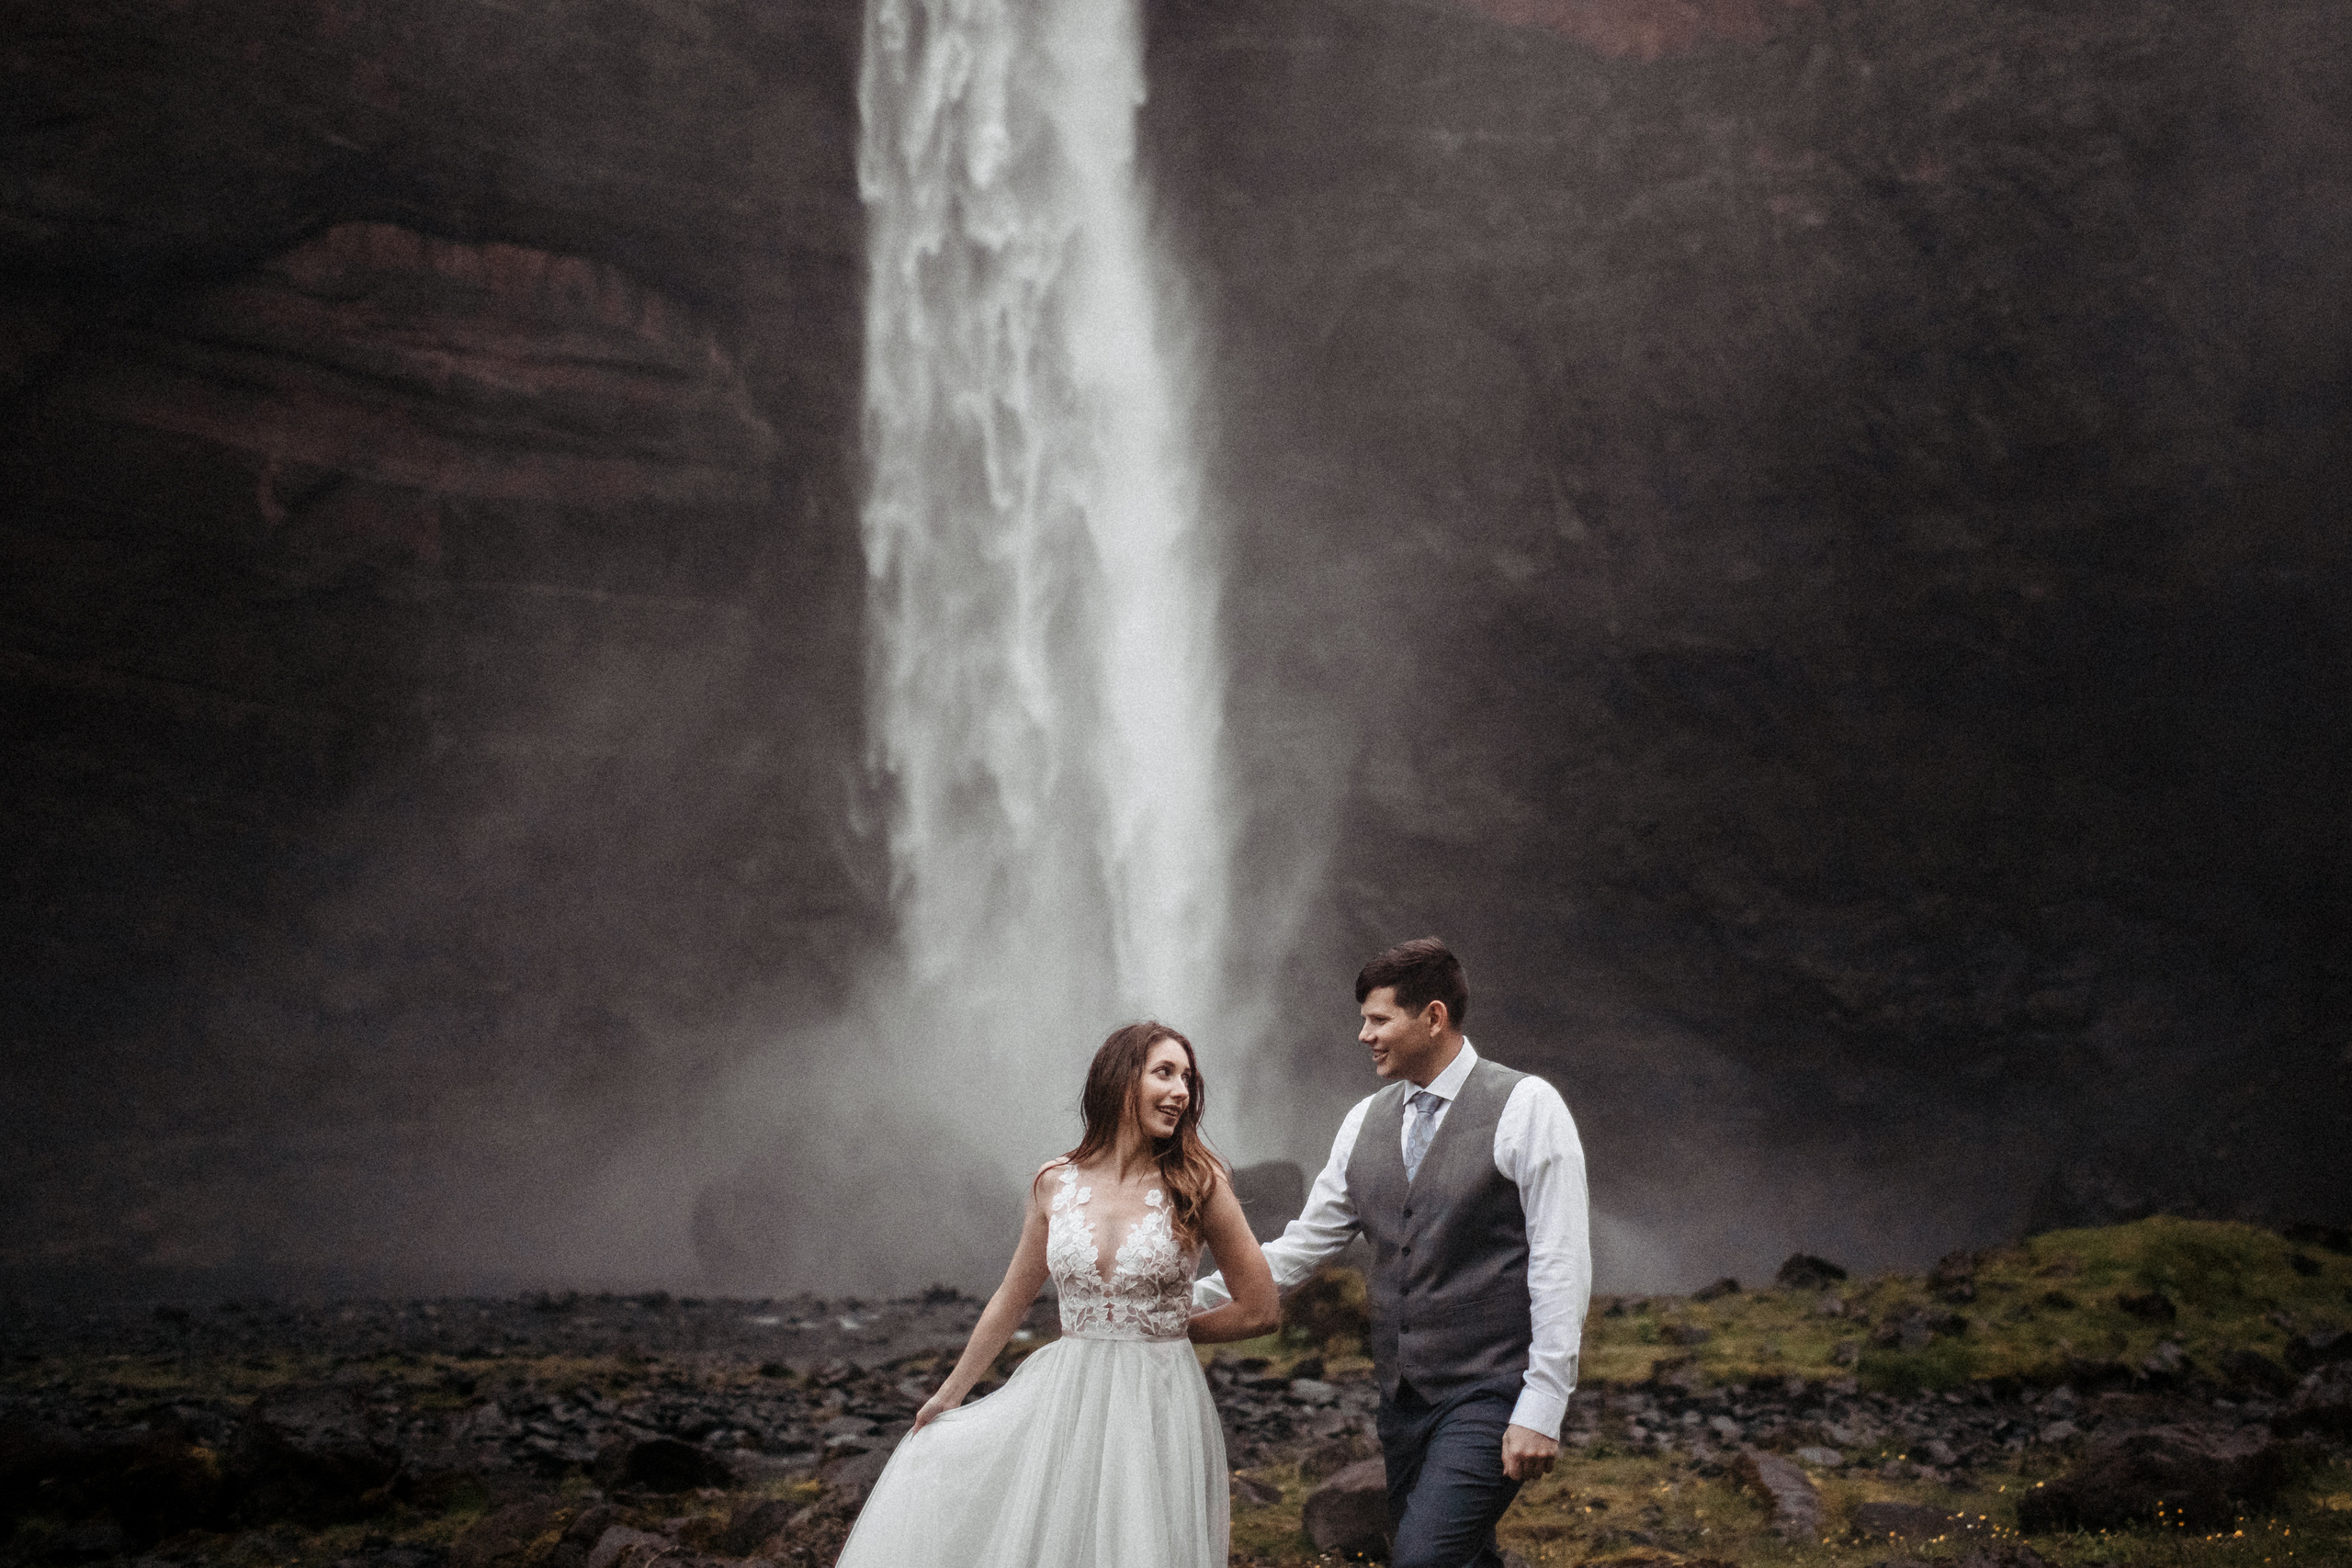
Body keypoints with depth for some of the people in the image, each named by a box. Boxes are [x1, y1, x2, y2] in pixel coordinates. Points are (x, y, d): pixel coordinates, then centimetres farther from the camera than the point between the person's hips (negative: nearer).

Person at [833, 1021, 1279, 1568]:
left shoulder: (1197, 1184, -7)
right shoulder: (1055, 1184, 2)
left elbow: (1260, 1309, -3)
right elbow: (1012, 1299, 15)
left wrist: (1168, 1329, 6)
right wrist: (950, 1393, 22)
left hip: (1158, 1406, -3)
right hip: (1065, 1398, 3)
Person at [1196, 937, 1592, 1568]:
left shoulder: (1526, 1107, -8)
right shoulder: (1366, 1122, 10)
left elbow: (1562, 1262, -11)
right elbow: (1301, 1247, 15)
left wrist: (1541, 1410, -15)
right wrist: (1190, 1300, 5)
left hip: (1490, 1395, -6)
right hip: (1403, 1397, 6)